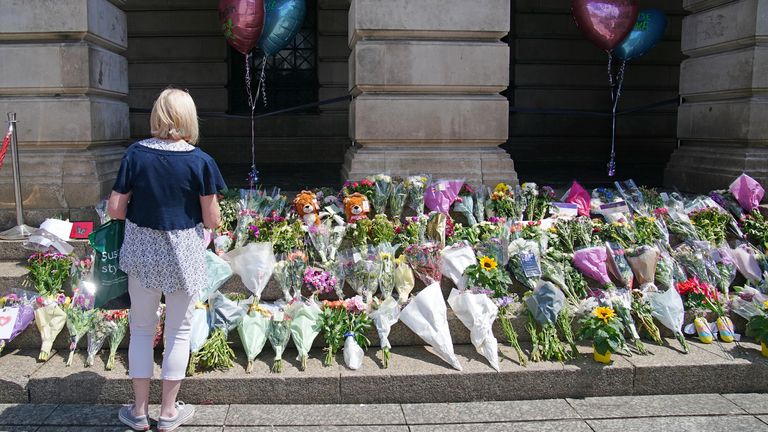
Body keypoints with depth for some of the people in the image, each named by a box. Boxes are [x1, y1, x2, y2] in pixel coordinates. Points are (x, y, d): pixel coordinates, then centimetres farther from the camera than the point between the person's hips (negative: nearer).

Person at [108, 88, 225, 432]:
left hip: (142, 251, 2)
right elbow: (212, 220, -10)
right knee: (178, 330, 13)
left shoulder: (135, 154, -8)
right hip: (184, 254, -2)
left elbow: (115, 210, -6)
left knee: (142, 328, 17)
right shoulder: (200, 161, -13)